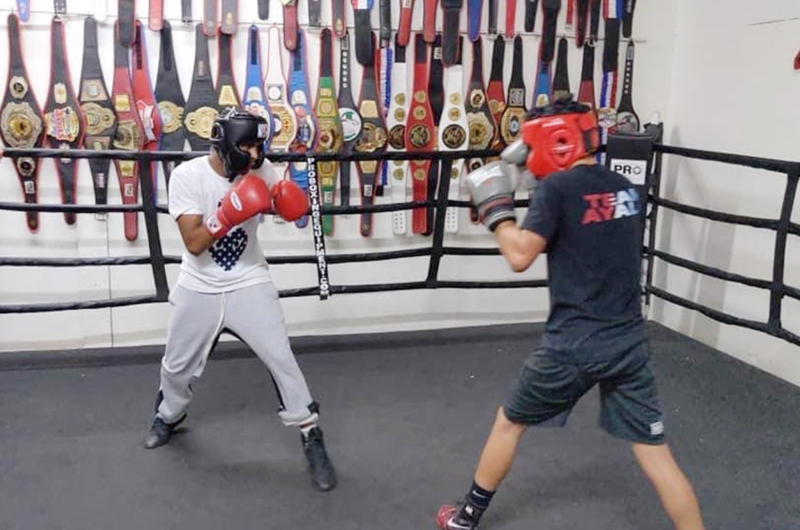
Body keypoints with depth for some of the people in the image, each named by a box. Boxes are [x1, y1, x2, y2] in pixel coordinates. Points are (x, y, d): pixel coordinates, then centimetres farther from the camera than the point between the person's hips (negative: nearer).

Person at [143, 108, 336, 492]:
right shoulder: (187, 176, -17)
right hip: (198, 290, 0)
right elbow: (194, 243, -22)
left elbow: (293, 207, -3)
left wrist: (289, 200, -25)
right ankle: (169, 416, 49)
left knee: (282, 360, -6)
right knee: (177, 366, 17)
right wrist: (228, 215, -36)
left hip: (249, 285, 0)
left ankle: (311, 435, 11)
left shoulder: (260, 169, -10)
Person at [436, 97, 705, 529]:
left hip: (573, 344, -4)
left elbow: (520, 256, -16)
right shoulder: (625, 188, 9)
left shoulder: (556, 187, -11)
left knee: (509, 422, 17)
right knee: (655, 454, 9)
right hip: (628, 342, 5)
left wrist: (495, 206, -2)